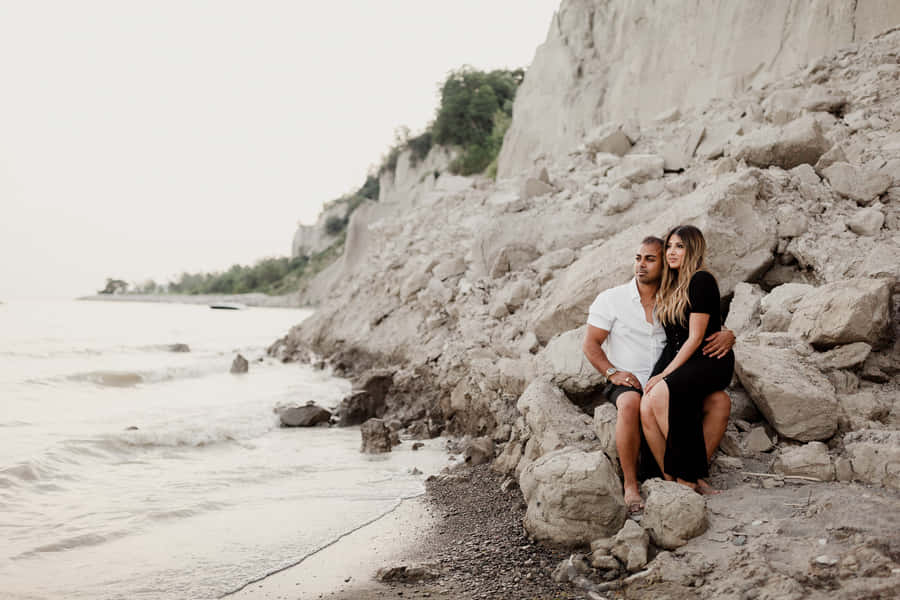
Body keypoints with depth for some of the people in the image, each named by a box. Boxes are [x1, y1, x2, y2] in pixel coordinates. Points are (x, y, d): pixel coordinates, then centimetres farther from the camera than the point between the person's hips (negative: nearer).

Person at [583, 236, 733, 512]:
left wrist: (727, 336, -10)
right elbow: (590, 345, 0)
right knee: (631, 404, -38)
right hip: (627, 384, -4)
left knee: (720, 401, -16)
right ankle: (630, 484, -27)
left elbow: (707, 331, 14)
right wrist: (613, 372, -16)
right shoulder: (611, 299, 1)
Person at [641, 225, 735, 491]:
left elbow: (695, 337, -13)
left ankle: (687, 475, -20)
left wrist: (666, 373, -15)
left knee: (660, 394, -32)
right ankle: (670, 478, -17)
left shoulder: (701, 280, -8)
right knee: (646, 408, -22)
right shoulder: (671, 286, 17)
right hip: (678, 361, 7)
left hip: (710, 360, -7)